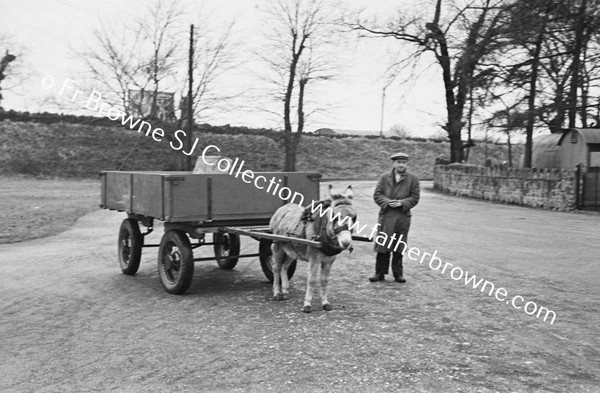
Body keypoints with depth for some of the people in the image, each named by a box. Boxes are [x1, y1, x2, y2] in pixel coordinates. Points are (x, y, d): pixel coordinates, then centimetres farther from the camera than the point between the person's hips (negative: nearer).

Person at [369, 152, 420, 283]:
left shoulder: (412, 179, 4)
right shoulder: (384, 177, 6)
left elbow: (415, 197, 0)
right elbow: (377, 195, 2)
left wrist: (401, 203, -14)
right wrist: (387, 202, -15)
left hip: (403, 217, 0)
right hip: (386, 216, 0)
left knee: (399, 247, 7)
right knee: (382, 246, 2)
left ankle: (398, 273, 19)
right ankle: (380, 273, 11)